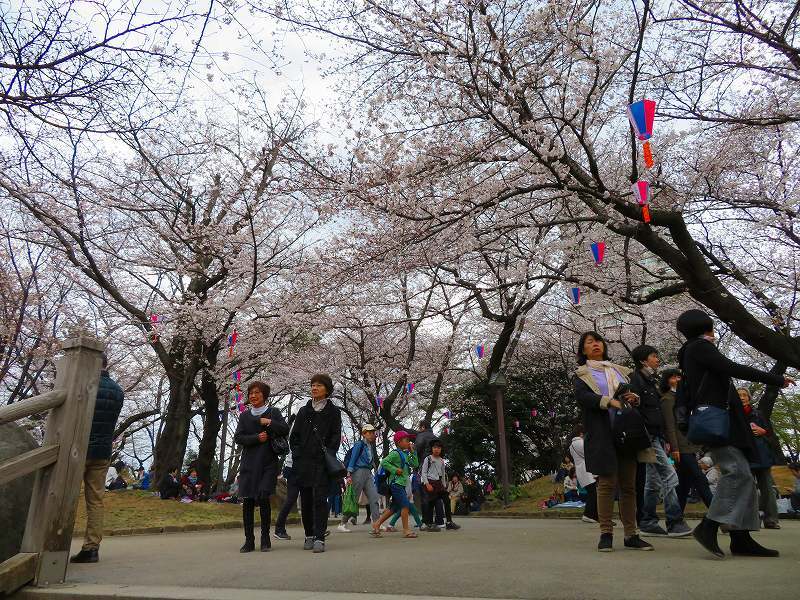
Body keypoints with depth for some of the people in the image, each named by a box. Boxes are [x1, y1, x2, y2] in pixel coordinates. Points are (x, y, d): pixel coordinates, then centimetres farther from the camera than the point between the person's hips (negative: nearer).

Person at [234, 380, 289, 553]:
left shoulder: (273, 412, 5)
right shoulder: (244, 416, 13)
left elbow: (285, 430, -5)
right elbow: (238, 438, 2)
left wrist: (269, 422, -13)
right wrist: (256, 438, -11)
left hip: (268, 462, -3)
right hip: (248, 463, 3)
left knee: (263, 498, -10)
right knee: (247, 501, 0)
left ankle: (265, 539, 4)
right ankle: (249, 540, 10)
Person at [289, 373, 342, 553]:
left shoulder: (333, 411, 7)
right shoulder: (303, 411, 15)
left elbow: (336, 437, 1)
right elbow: (294, 436, 14)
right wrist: (296, 454, 3)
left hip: (322, 462, -3)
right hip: (303, 462, 3)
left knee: (320, 499, -9)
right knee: (306, 499, 6)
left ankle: (319, 538, -8)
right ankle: (309, 535, 18)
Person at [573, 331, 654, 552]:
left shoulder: (619, 370, 22)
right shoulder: (583, 374, 8)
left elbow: (636, 391, 22)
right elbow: (581, 396, -10)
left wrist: (635, 398, -1)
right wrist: (609, 401, -22)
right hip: (602, 434, -4)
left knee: (629, 484, 4)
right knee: (607, 482, -7)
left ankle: (631, 534, 10)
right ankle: (606, 533, 1)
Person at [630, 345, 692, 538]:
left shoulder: (650, 381, 20)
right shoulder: (636, 379, -9)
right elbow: (635, 410, -18)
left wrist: (664, 439, 18)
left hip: (655, 437, 10)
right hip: (648, 437, -10)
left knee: (653, 482, 10)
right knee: (670, 476, -10)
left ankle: (647, 523, 16)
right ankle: (675, 522, -5)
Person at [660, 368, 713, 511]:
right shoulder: (667, 399, -5)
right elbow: (669, 426, -13)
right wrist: (674, 448, -19)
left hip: (689, 446, 9)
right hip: (681, 447, -9)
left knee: (685, 484, 8)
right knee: (700, 480, -10)